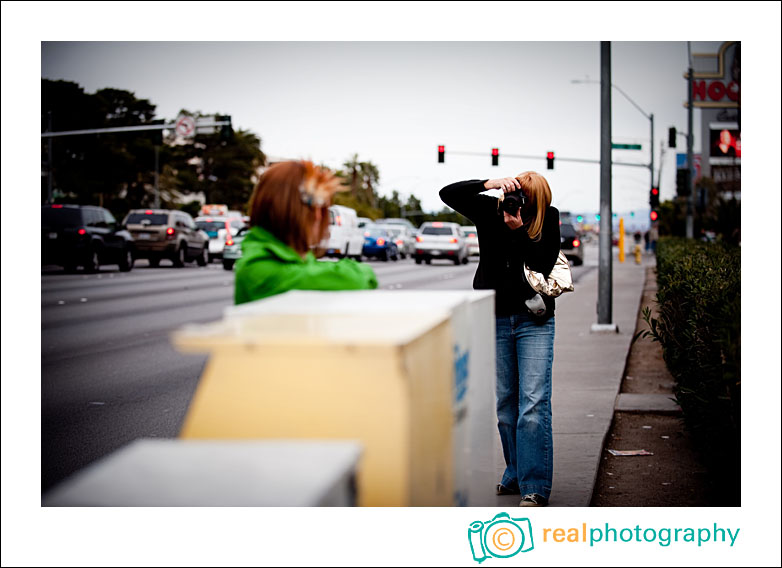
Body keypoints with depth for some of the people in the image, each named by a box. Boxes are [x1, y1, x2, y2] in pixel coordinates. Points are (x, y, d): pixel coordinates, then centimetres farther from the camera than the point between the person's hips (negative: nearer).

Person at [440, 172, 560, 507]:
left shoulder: (548, 219, -6)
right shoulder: (490, 210, 0)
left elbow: (544, 264, -13)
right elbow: (448, 194, -5)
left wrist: (519, 230, -22)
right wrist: (489, 183, -17)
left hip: (534, 320, -3)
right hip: (494, 318, 3)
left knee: (533, 403, -11)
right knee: (504, 403, 9)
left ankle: (535, 488, -10)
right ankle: (515, 475, 23)